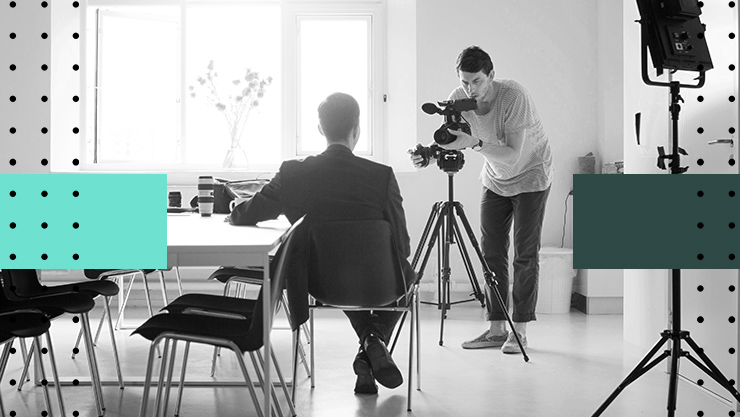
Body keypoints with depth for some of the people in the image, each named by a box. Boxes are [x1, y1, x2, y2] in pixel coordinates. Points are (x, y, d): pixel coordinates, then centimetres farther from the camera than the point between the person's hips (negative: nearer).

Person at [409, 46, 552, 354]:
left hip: (530, 177, -5)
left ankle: (519, 330, 2)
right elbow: (449, 147, -12)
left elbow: (513, 155, -34)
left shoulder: (514, 96, -30)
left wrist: (474, 143, -45)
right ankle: (496, 328, 8)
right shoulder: (457, 100, -15)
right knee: (491, 251, 1)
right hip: (495, 178, 5)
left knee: (525, 253, -6)